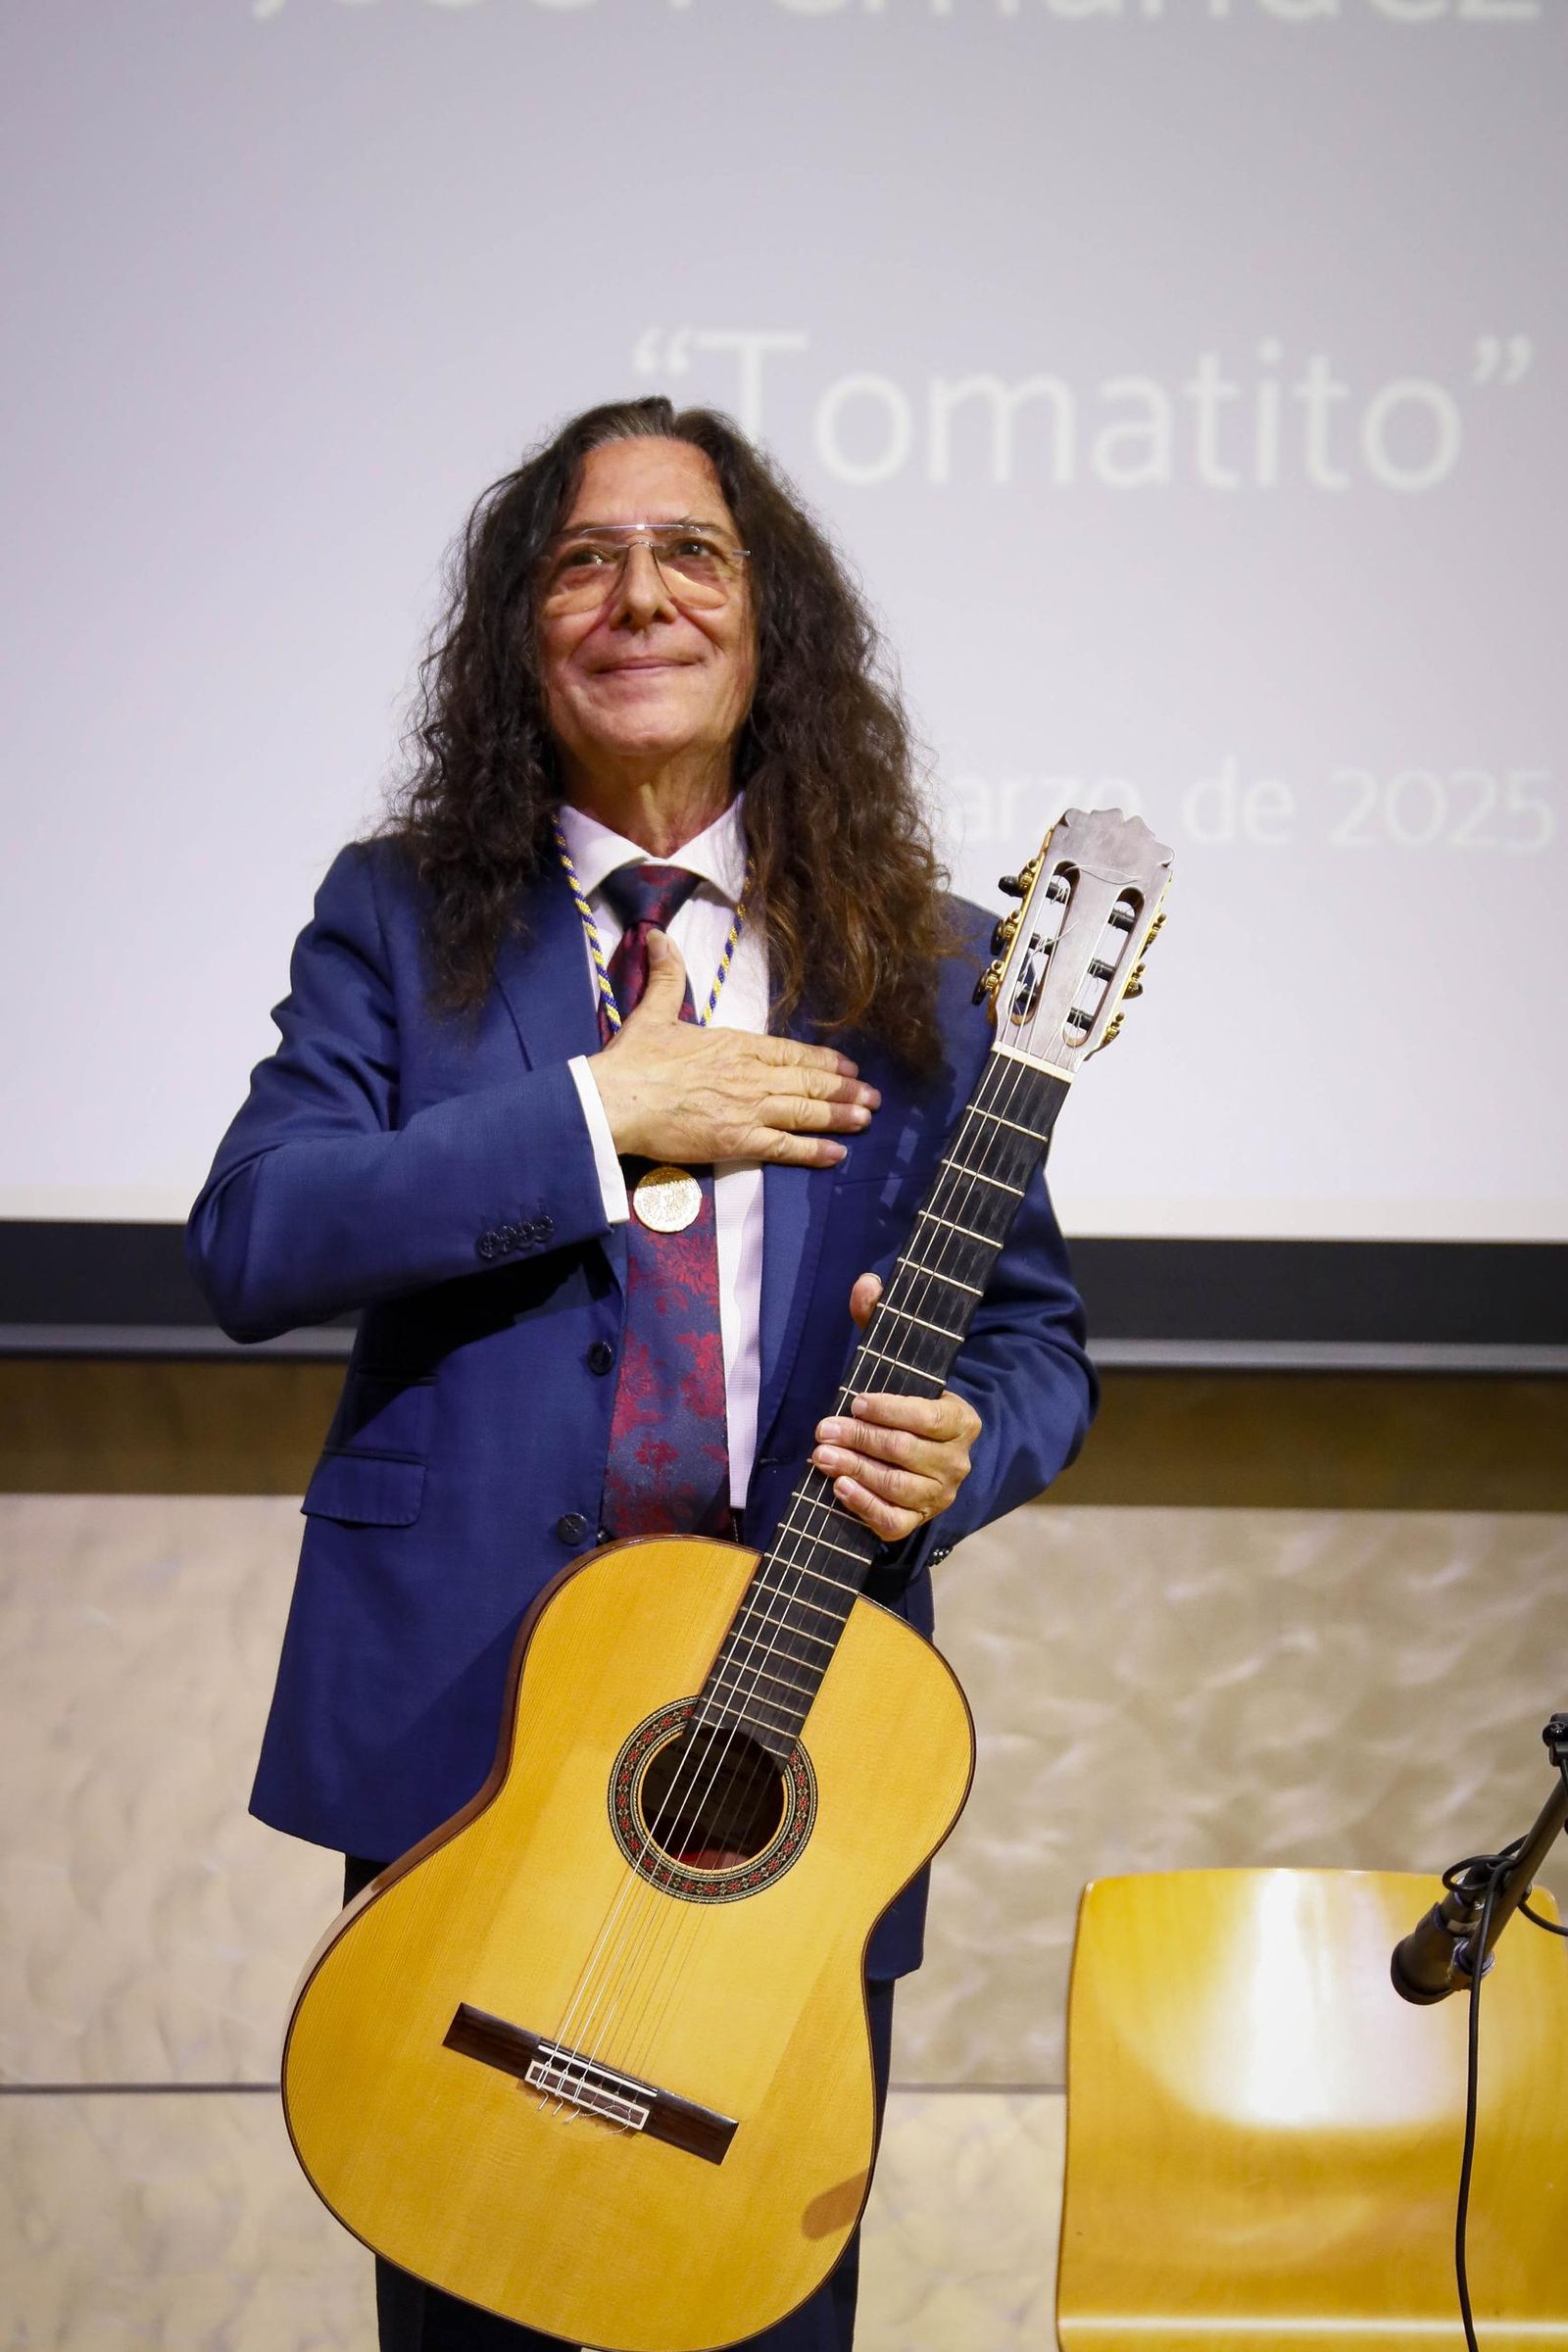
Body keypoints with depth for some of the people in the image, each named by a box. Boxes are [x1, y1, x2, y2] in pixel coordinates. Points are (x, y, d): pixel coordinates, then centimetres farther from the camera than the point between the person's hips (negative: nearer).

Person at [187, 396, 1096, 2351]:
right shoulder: (401, 919, 5)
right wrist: (596, 1117, -14)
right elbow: (246, 1243, -9)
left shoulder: (921, 966, 6)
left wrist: (960, 1448, -16)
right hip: (455, 1720, 0)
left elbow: (1034, 1331, 7)